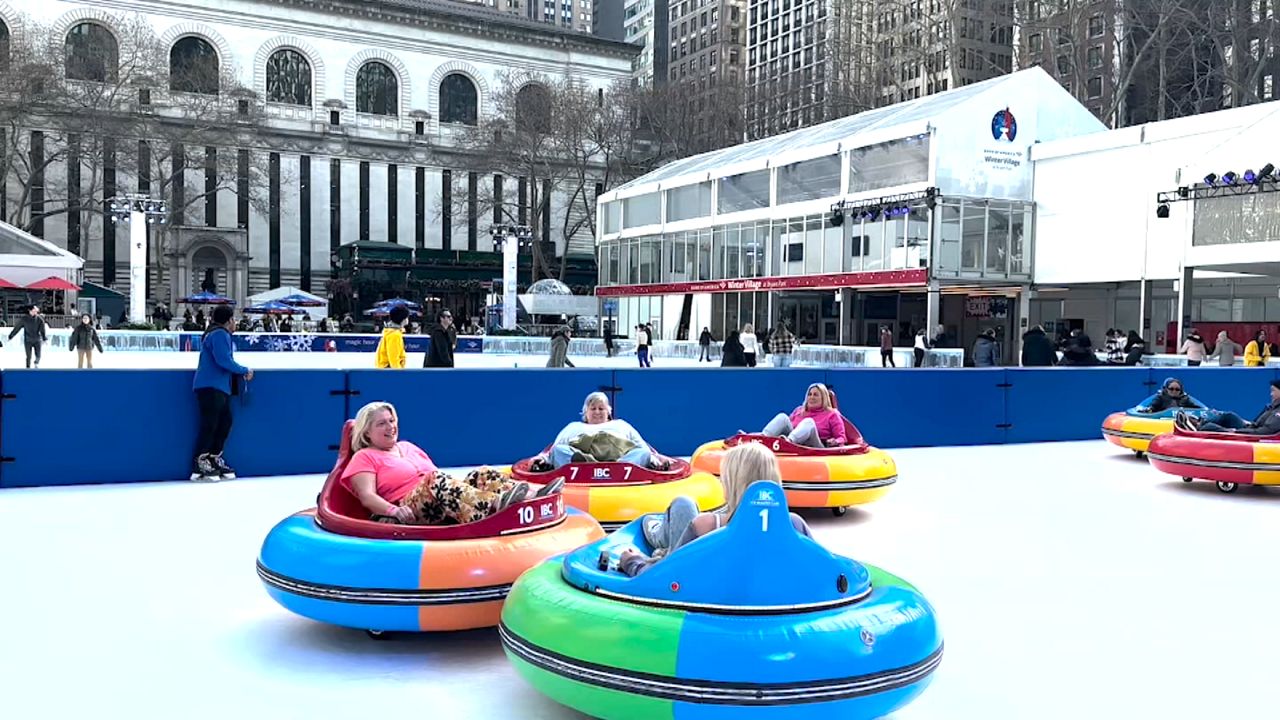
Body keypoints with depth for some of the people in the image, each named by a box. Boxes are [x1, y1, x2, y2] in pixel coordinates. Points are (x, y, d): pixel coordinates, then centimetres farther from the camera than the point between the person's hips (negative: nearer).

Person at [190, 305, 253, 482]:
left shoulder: (221, 334, 20)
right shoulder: (219, 334, -13)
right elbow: (224, 360, -20)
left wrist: (240, 372, 8)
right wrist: (245, 371, -10)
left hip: (220, 387, 10)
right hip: (210, 387, -10)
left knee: (225, 422, 13)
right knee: (209, 425, -9)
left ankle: (214, 461, 19)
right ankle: (199, 467, -6)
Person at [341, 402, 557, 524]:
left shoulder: (408, 447, 30)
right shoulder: (365, 458, 10)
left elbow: (445, 482, 25)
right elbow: (367, 496, -7)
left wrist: (458, 484, 4)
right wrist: (394, 510, -26)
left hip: (445, 507, 7)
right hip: (410, 511, -7)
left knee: (481, 474, -13)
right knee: (434, 480, -35)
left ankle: (532, 499, -38)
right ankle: (495, 507, -57)